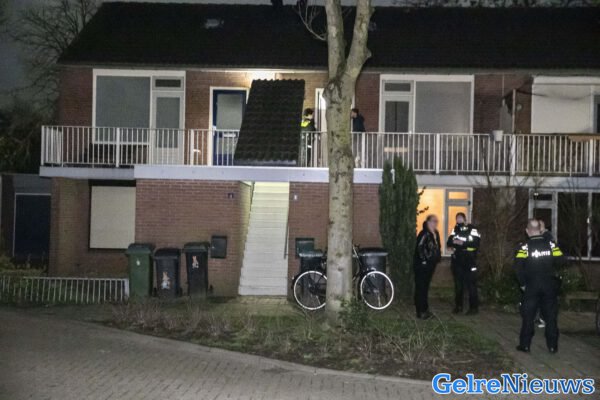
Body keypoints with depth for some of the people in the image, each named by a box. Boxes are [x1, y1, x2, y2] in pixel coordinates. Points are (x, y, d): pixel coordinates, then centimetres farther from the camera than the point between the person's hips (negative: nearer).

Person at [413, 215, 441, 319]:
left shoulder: (436, 234, 9)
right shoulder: (424, 234, -18)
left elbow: (437, 247, 21)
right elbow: (419, 247, -27)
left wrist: (438, 258, 12)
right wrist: (424, 260, -22)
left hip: (430, 265, 9)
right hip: (422, 265, -9)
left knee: (425, 287, 17)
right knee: (420, 287, -3)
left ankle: (425, 310, 26)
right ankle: (420, 312, 1)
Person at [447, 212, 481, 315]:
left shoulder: (472, 230, -8)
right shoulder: (455, 230, 9)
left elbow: (476, 244, -19)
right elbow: (449, 243, 2)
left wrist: (462, 243, -24)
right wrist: (454, 242, -20)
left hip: (469, 263, -5)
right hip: (457, 262, 5)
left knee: (471, 285, -2)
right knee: (458, 285, 13)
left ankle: (474, 307, 7)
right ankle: (458, 306, 23)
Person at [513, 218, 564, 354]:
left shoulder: (525, 246, -10)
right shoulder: (551, 244, -3)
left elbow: (518, 266, -15)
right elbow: (559, 261, -6)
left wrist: (522, 283, -4)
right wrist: (549, 269, 11)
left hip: (532, 285, -2)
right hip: (550, 285, 2)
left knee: (528, 316, 7)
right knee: (551, 315, 11)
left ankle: (525, 345, 8)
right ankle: (552, 346, 14)